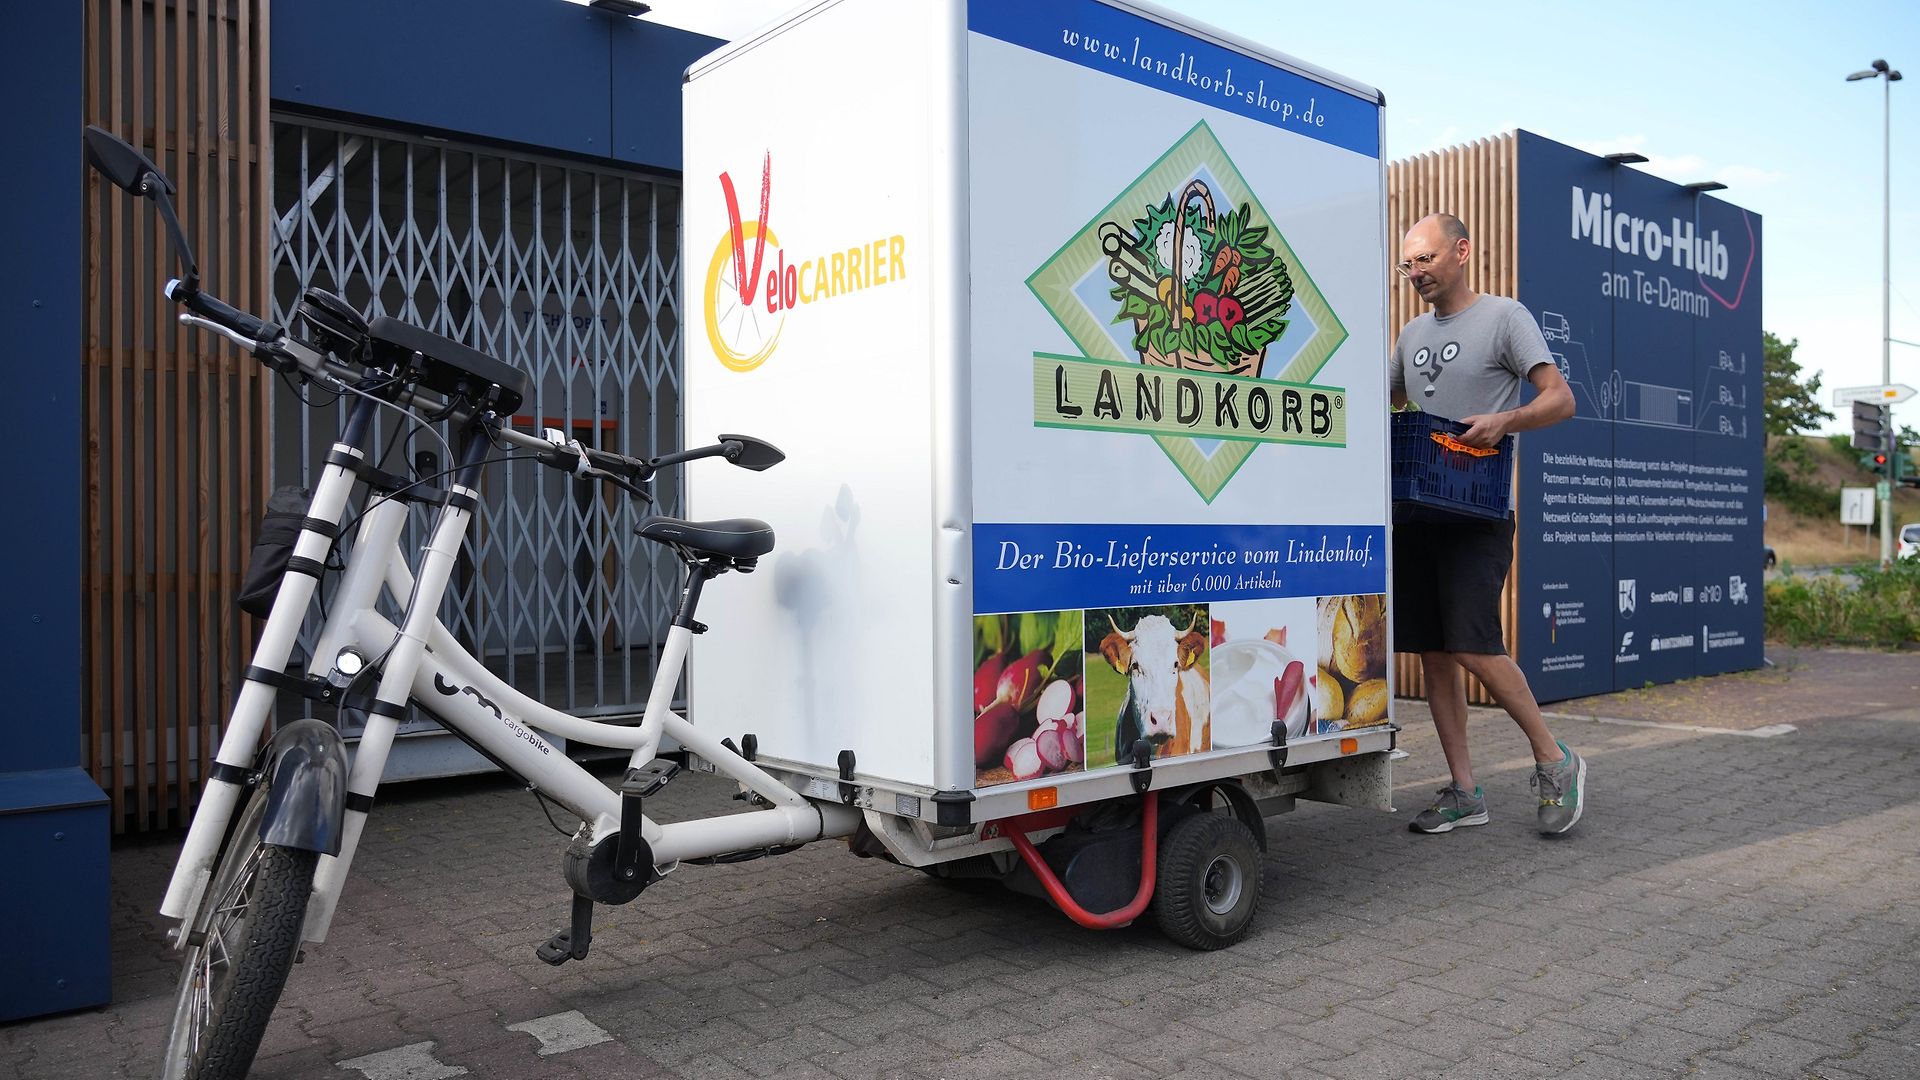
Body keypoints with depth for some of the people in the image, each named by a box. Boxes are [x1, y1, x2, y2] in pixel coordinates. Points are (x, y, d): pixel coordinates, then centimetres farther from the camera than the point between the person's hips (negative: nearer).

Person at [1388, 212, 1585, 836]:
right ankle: (1464, 793, 14)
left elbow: (1560, 399, -6)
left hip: (1477, 512, -7)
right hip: (1415, 510, 7)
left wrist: (1504, 420, -25)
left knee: (1472, 646, -15)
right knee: (1433, 653, 5)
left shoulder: (1504, 317, 0)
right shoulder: (1412, 335, 19)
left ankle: (1555, 762, 6)